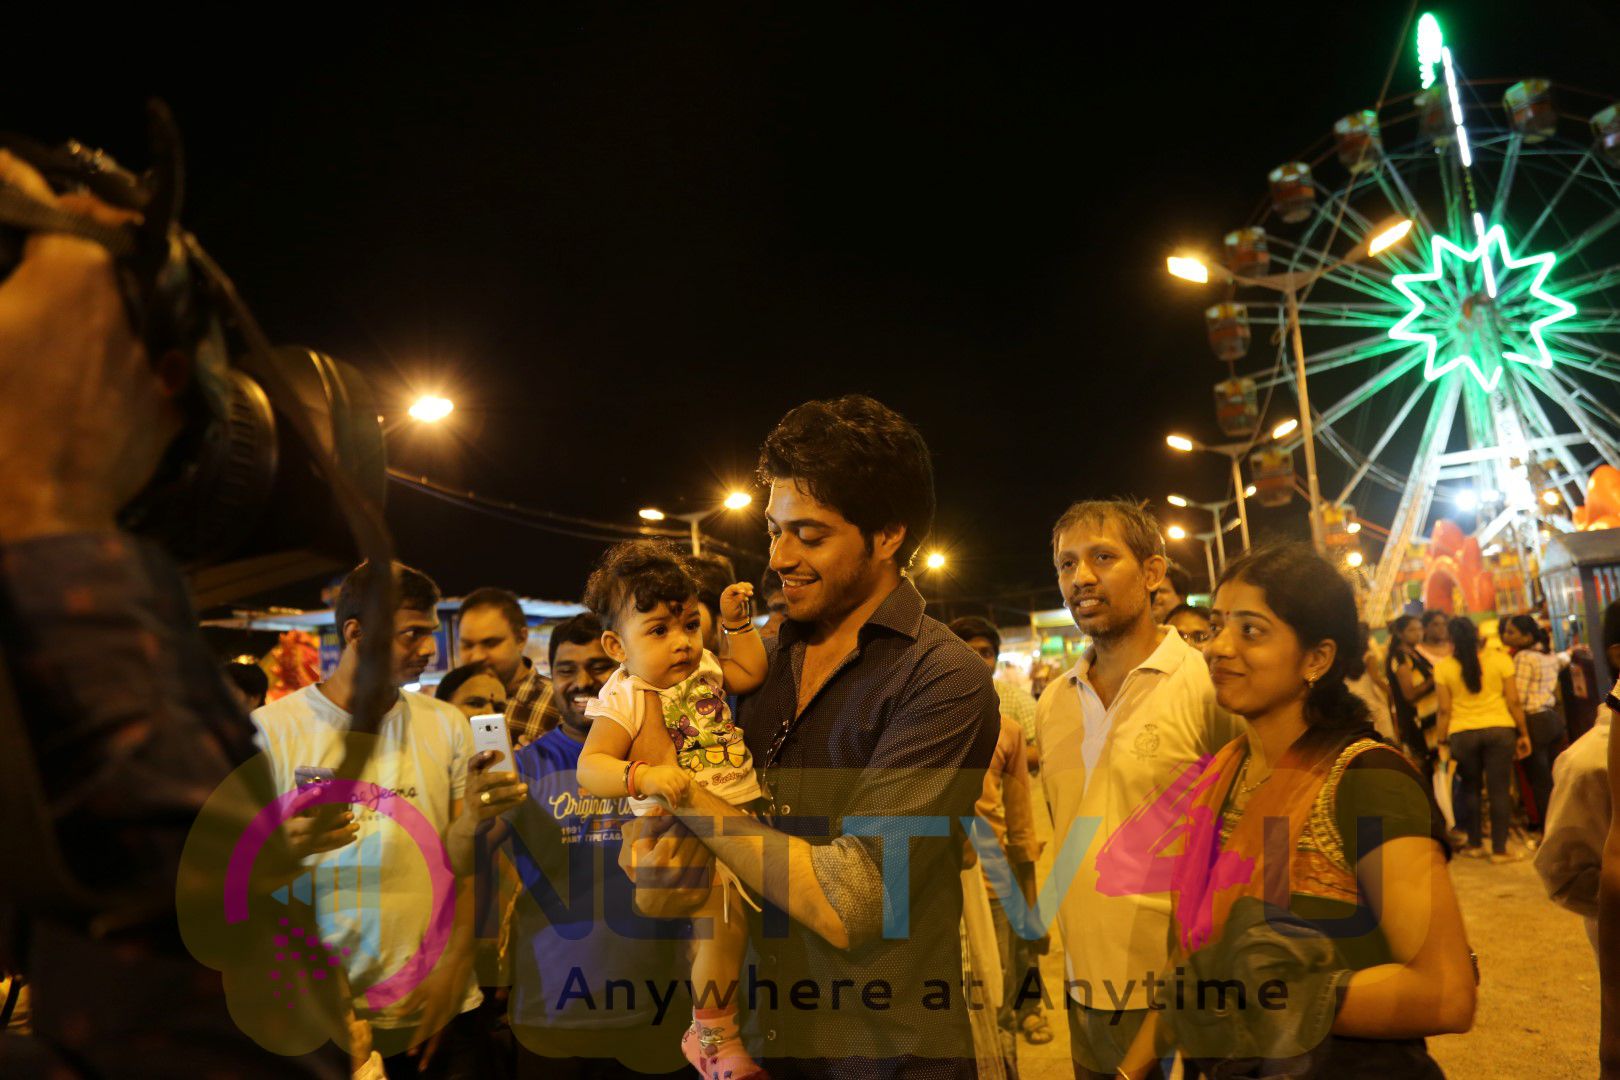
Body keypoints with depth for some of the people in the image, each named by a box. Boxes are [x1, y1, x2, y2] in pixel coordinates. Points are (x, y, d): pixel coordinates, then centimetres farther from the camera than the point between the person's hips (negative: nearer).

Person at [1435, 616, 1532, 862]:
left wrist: (1442, 743, 5)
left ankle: (1474, 844, 22)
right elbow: (1513, 701, -1)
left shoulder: (1443, 667, -1)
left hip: (1462, 733, 0)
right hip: (1499, 730, 0)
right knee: (1499, 788, 4)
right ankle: (1499, 849, 6)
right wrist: (1523, 733, 8)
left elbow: (1444, 710, -2)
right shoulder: (1499, 659, -1)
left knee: (1470, 787, 15)